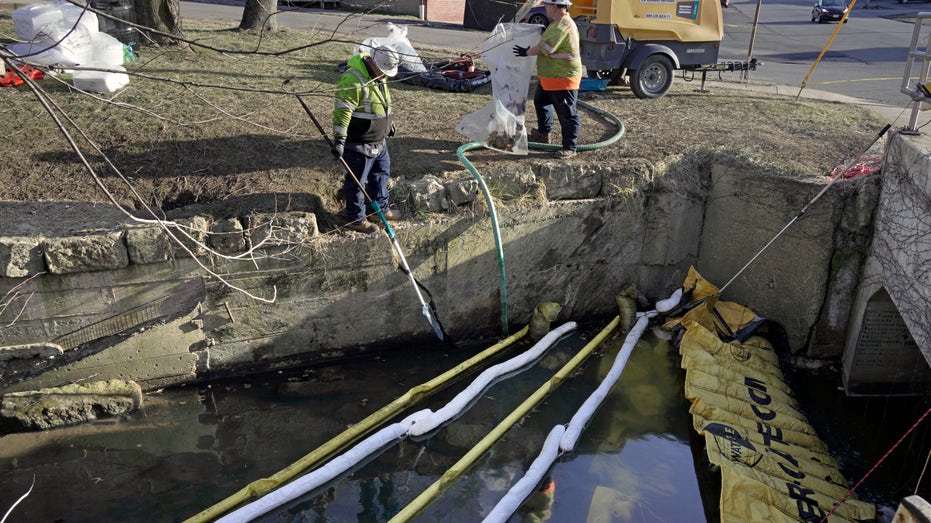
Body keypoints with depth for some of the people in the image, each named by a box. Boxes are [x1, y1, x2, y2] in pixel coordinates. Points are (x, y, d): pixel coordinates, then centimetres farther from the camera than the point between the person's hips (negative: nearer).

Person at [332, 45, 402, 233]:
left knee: (382, 172, 22)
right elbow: (342, 111, -27)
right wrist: (339, 139, -30)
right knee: (356, 181, 3)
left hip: (378, 141, 10)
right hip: (359, 144, -10)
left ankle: (380, 209, 38)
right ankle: (356, 219, 16)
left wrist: (389, 122, 33)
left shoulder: (379, 76, 7)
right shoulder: (353, 79, -24)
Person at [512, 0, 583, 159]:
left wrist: (526, 52, -11)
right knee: (541, 102, 25)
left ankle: (570, 147, 2)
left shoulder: (562, 26, -22)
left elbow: (545, 48, -25)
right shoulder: (558, 23, 13)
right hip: (550, 76, 12)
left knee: (567, 113, -4)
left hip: (563, 78, -11)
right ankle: (543, 134, 41)